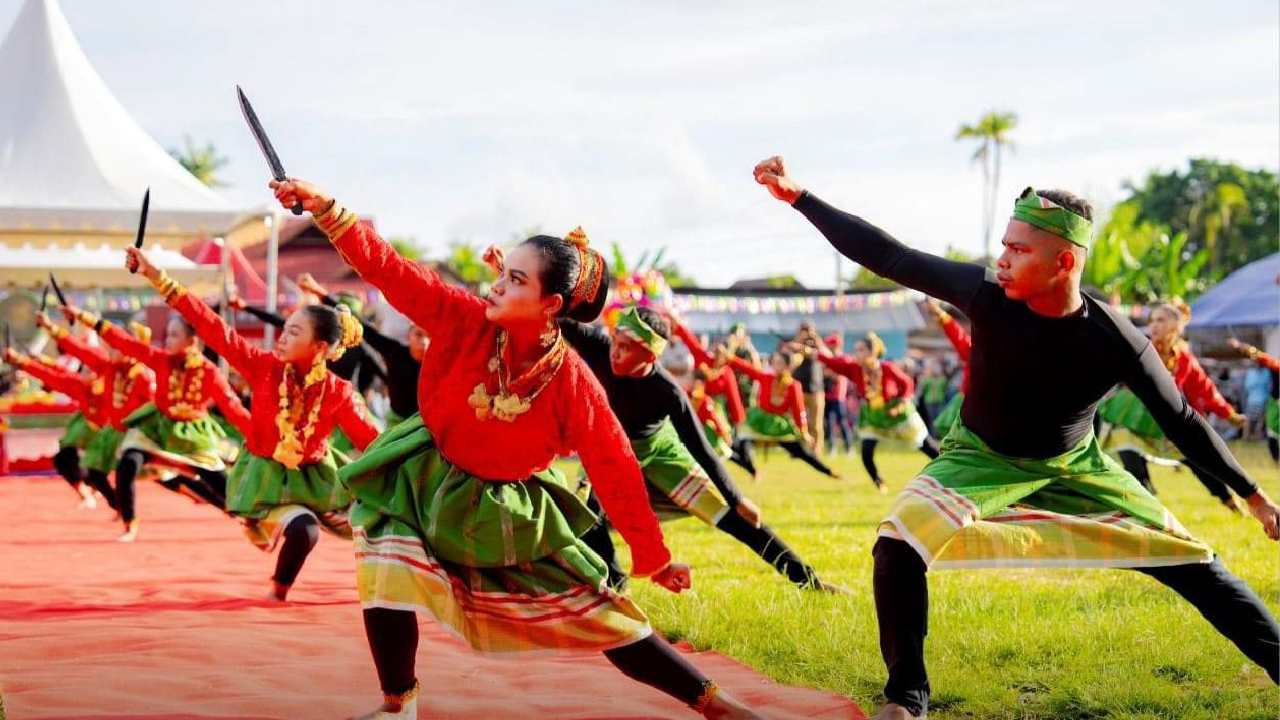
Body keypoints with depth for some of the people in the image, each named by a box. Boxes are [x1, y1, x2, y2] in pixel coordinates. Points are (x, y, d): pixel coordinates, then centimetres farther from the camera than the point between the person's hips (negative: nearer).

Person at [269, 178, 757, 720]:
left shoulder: (574, 385, -25)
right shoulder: (466, 319, -23)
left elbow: (616, 472, -17)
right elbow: (387, 268, -28)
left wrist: (654, 557, -11)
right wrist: (323, 207, -40)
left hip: (509, 509, -1)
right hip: (426, 483, 1)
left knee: (602, 616, 0)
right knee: (386, 574, -21)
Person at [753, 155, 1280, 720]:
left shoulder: (1116, 341, -26)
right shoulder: (986, 293, -26)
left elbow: (1180, 420, -13)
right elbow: (886, 256, -23)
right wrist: (797, 196, -26)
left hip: (1076, 469, 0)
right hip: (982, 459, 0)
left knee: (1190, 561, -5)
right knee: (898, 545, -24)